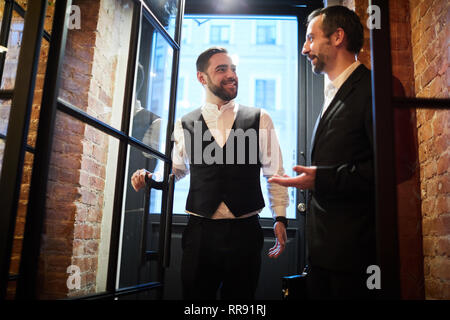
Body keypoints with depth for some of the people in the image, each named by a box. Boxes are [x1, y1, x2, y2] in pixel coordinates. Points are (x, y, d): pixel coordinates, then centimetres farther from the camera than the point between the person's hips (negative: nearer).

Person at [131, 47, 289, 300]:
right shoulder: (185, 125, 5)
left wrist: (280, 218, -1)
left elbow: (275, 173, 5)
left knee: (241, 296, 11)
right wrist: (151, 178, 0)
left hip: (245, 232, 0)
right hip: (200, 232, 1)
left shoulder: (259, 120, 3)